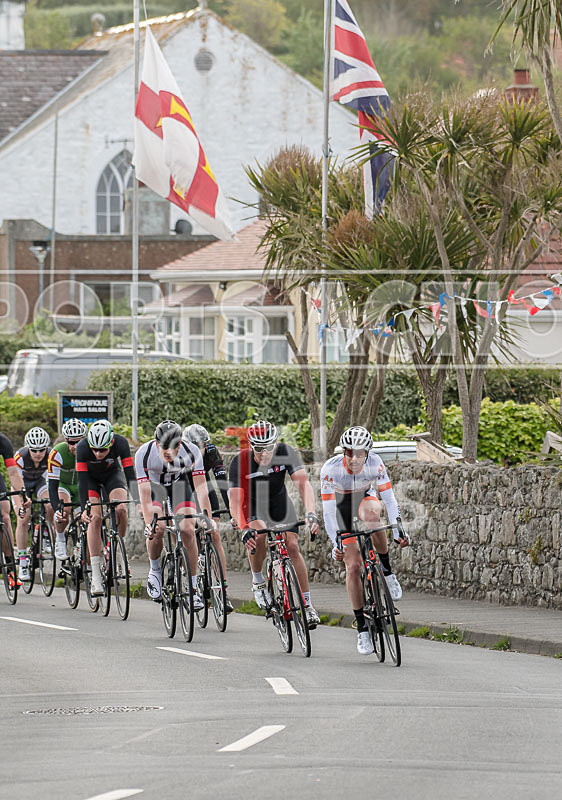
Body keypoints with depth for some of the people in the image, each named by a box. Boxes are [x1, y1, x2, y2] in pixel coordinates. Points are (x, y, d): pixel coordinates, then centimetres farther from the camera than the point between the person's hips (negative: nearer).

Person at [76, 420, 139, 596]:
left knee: (121, 509, -26)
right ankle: (96, 575, -21)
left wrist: (137, 501, -43)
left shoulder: (120, 443, -32)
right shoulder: (82, 447, -34)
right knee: (95, 518, -20)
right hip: (91, 477, -1)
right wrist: (84, 509, -43)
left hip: (112, 474, 1)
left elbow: (130, 474, -32)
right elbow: (82, 480, -34)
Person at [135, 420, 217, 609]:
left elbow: (201, 486, -31)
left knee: (187, 529, -18)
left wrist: (207, 517, -40)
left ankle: (193, 589, -10)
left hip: (179, 485, 1)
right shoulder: (144, 454, -33)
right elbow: (144, 494, -34)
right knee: (157, 529, -25)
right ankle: (155, 569, 5)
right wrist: (149, 523, -44)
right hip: (154, 485, -1)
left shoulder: (191, 452, -30)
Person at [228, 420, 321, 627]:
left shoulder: (285, 452, -26)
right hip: (252, 504, -2)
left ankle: (307, 604, -7)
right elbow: (235, 501, -33)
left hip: (279, 501, 2)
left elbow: (303, 483, -32)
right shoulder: (241, 462, -30)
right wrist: (244, 529, -49)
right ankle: (258, 583, -5)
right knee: (258, 535, -30)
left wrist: (311, 514, -48)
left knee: (292, 546, -12)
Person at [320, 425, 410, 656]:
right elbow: (328, 510, -30)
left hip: (364, 498, 1)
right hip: (341, 505, -1)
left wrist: (398, 528, -34)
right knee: (353, 565, -11)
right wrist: (335, 543, -37)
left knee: (371, 512, -38)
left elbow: (388, 497, -23)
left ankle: (387, 571, -20)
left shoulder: (375, 464, -27)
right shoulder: (331, 469, -31)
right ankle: (362, 627, -3)